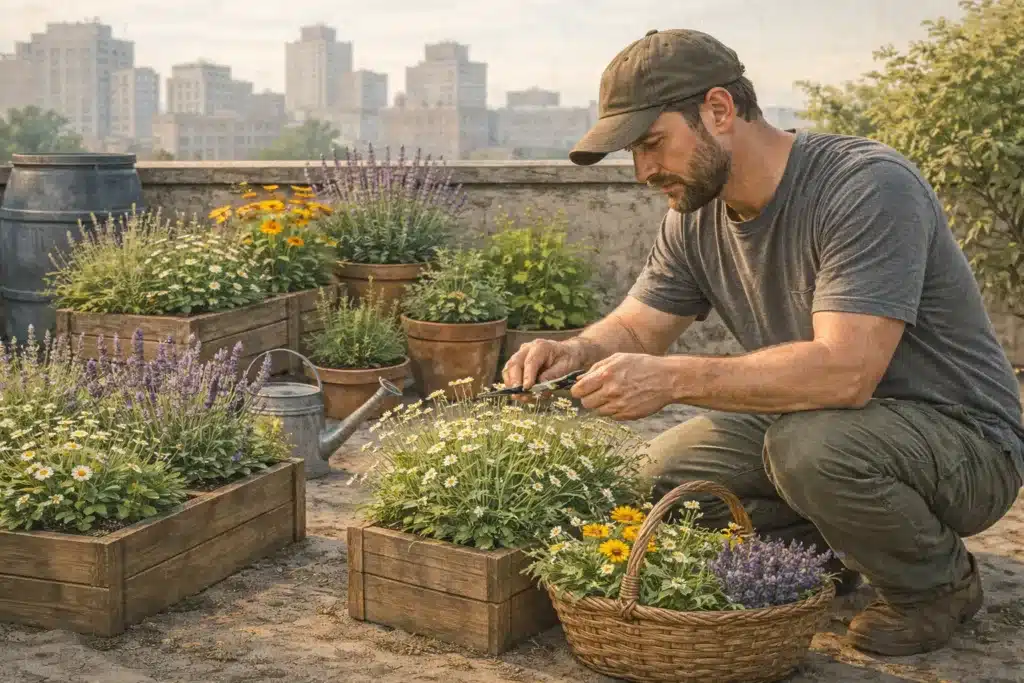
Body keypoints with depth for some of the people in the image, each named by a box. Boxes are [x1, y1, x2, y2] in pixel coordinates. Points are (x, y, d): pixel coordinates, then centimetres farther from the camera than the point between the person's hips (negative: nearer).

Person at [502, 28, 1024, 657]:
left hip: (965, 438, -7)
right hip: (823, 423, 7)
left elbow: (844, 370, -36)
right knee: (671, 468, -8)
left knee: (809, 445, -35)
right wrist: (575, 352, -20)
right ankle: (837, 553, 12)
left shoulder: (869, 187, -27)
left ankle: (940, 580, -5)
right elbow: (636, 327, 4)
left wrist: (674, 378, -39)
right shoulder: (696, 216, -2)